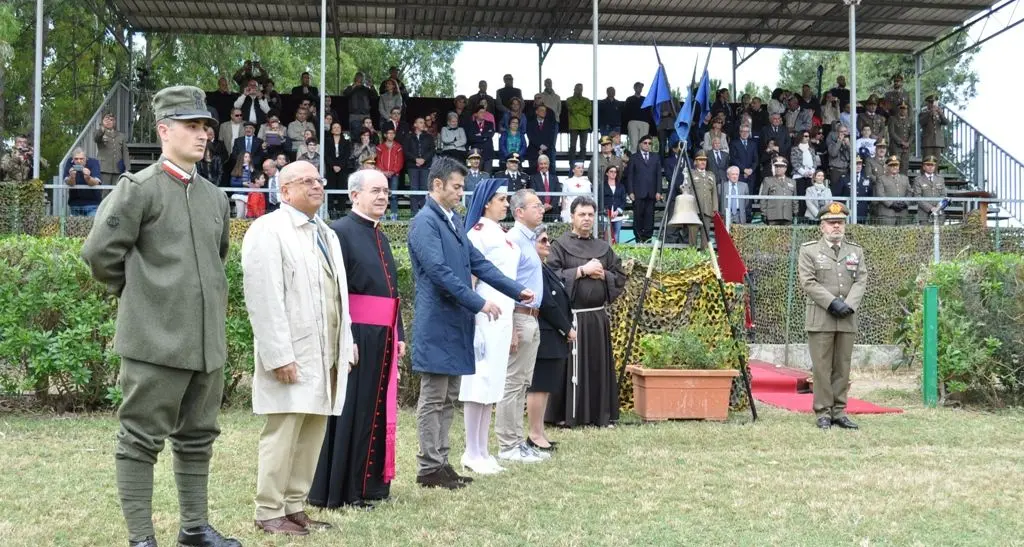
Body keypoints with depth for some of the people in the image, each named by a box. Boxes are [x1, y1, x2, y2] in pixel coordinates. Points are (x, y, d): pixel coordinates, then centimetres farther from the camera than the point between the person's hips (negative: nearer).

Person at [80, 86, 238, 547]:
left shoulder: (216, 197, 12)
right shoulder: (139, 188, -7)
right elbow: (100, 253, -9)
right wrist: (140, 292, 1)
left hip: (208, 339, 7)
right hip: (156, 339, -7)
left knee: (197, 437, 14)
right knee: (142, 439, 0)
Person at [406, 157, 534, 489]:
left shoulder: (454, 221, 16)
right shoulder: (425, 222, -12)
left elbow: (478, 263, 17)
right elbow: (439, 271, -21)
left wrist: (516, 290, 9)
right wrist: (479, 303, -22)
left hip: (456, 323, 9)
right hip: (436, 324, -9)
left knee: (448, 399, 12)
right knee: (433, 399, -3)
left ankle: (441, 461, 18)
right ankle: (429, 468, 4)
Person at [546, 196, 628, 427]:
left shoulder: (603, 247, 14)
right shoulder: (560, 245, -1)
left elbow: (620, 278, 12)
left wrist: (602, 274, -6)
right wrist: (582, 270, -14)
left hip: (598, 317, 5)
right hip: (571, 316, -5)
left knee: (598, 367, 7)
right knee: (570, 366, -3)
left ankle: (600, 414, 14)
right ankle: (566, 415, 3)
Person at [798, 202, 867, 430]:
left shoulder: (856, 251, 16)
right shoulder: (809, 250, 4)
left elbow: (861, 281, 7)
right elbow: (808, 282, -5)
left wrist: (849, 304, -10)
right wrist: (832, 303, -14)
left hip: (848, 319, 3)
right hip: (820, 319, -3)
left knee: (843, 368, 6)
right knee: (822, 368, -3)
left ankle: (839, 412, 12)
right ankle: (823, 413, 3)